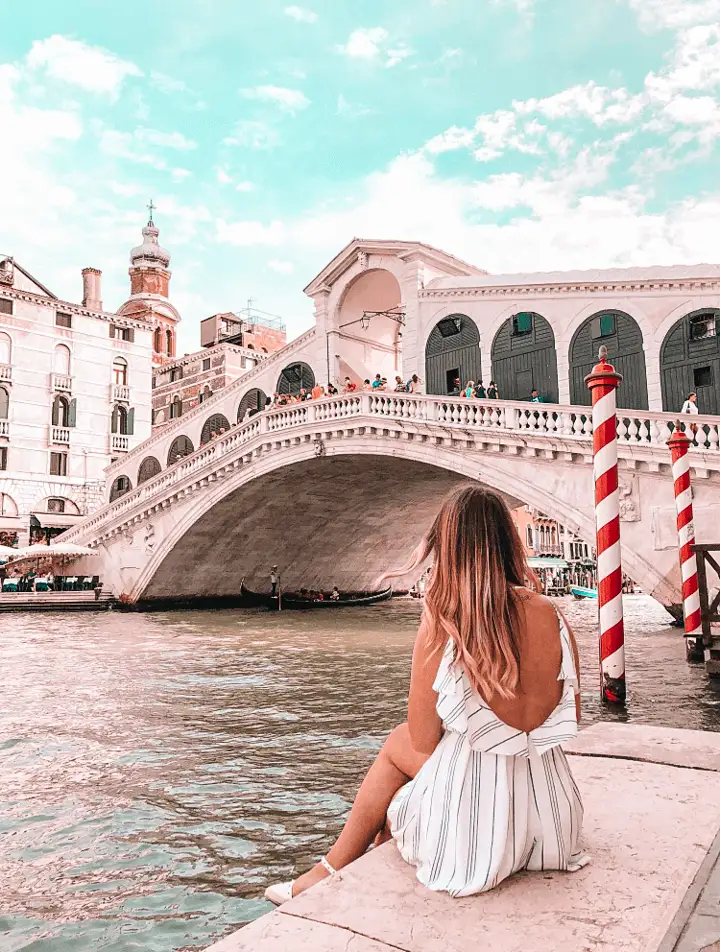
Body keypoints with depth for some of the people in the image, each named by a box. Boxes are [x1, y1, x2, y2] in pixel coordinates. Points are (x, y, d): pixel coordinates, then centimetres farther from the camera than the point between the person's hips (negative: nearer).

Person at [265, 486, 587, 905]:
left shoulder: (441, 625, -20)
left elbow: (422, 741, -9)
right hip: (548, 816, 5)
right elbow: (572, 716, 5)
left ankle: (332, 872, 43)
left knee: (397, 744, 25)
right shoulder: (551, 615, -8)